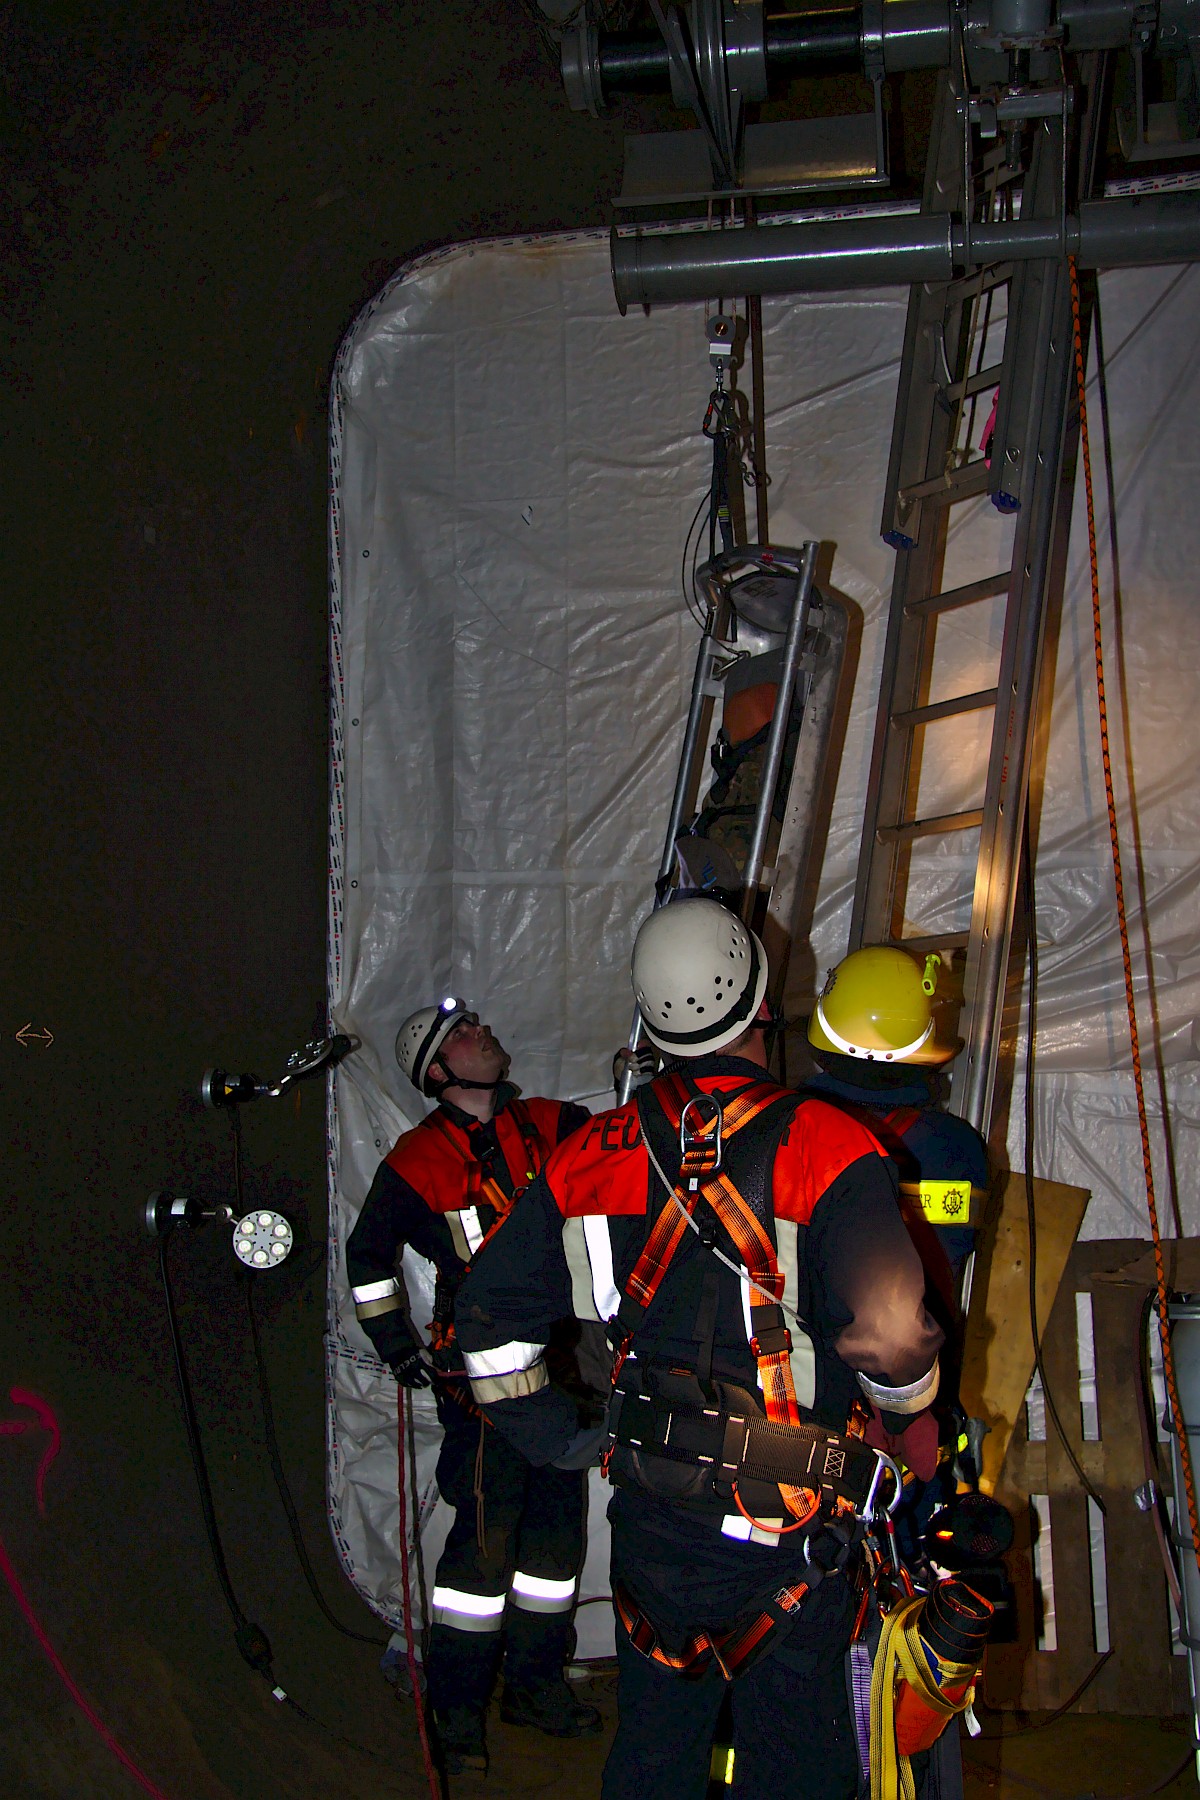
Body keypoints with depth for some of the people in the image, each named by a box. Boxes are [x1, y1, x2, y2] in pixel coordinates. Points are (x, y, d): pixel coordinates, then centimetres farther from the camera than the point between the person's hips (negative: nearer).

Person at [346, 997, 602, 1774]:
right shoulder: (420, 1159, -4)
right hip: (478, 1371, -5)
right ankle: (458, 1705, 11)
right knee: (486, 1534, -4)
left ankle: (536, 1681, 28)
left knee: (558, 1522, 12)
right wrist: (397, 1346, 5)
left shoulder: (549, 1126, 6)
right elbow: (369, 1254, 7)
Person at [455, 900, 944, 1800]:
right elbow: (892, 1331, -25)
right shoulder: (826, 1147, -17)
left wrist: (553, 1438, 14)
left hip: (649, 1515, 4)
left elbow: (490, 1313, 4)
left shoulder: (590, 1155, -2)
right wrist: (912, 1407, -3)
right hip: (785, 1531, -4)